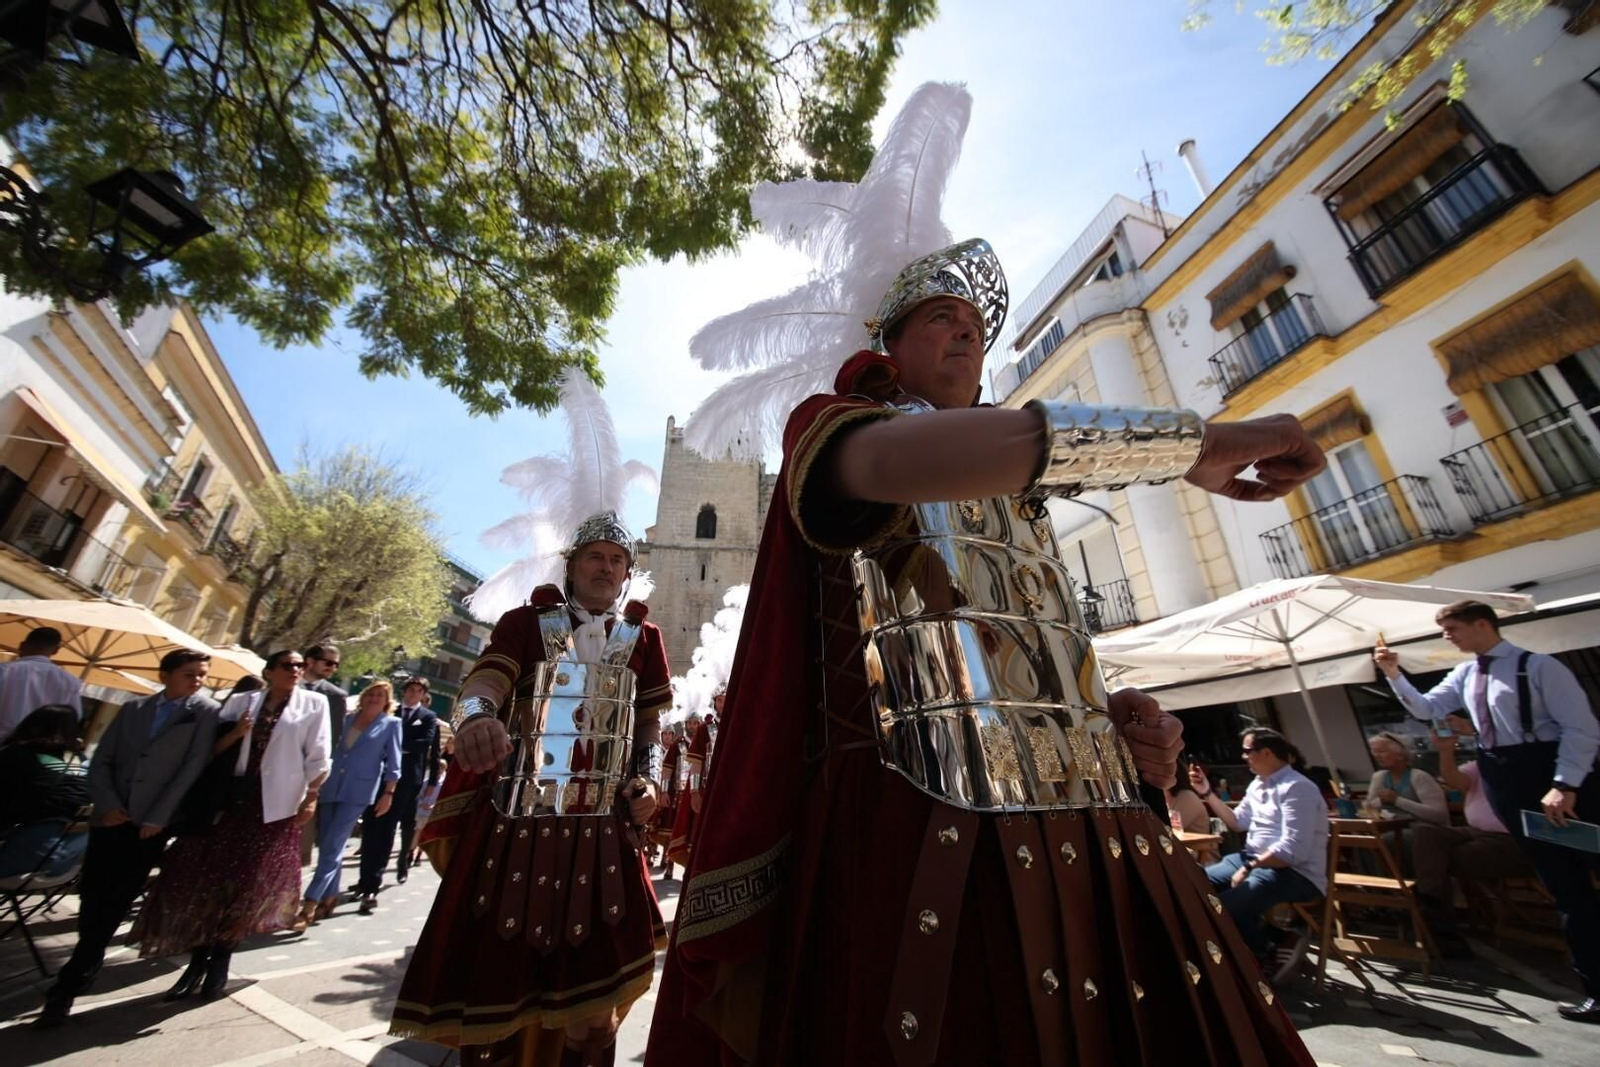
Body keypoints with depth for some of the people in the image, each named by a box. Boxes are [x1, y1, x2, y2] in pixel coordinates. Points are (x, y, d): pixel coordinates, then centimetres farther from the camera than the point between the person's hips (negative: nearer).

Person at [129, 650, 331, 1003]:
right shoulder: (242, 702, 6)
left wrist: (311, 797, -8)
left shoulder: (314, 703, -2)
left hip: (275, 804, -2)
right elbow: (213, 749, 5)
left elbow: (317, 756, -4)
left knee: (247, 882, 6)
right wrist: (235, 734, -13)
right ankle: (197, 963, 25)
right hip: (233, 796, 2)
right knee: (209, 877, 6)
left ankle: (219, 963, 25)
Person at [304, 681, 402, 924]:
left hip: (357, 792, -4)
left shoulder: (391, 724, -1)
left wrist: (388, 793, -8)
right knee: (326, 846, 9)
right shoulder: (349, 719, 10)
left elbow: (393, 762, -2)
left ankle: (311, 901, -1)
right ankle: (330, 896, 21)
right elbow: (333, 750, 16)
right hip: (330, 788, 5)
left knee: (332, 847, -7)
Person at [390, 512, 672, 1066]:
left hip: (602, 831, 1)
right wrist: (476, 716, -34)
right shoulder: (527, 621, 4)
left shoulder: (643, 637, 9)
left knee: (593, 993, 6)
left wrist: (648, 779, -3)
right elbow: (486, 679, -12)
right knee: (490, 978, 11)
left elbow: (649, 722, 13)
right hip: (514, 825, -1)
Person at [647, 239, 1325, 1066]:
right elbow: (892, 459, -23)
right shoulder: (829, 425, 4)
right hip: (927, 839, -6)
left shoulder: (1010, 490, 23)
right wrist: (1195, 442, -18)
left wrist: (1113, 717, 4)